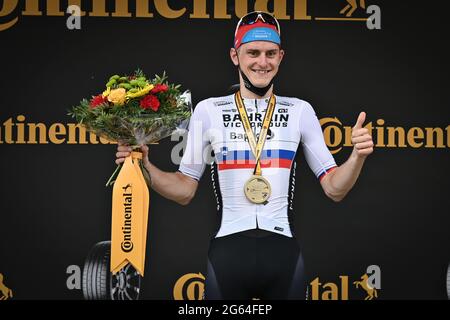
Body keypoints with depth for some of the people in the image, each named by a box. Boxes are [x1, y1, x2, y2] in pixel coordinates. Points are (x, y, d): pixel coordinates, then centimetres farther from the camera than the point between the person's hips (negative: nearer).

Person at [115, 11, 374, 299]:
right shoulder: (208, 110, 4)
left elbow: (334, 188, 6)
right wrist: (144, 166, -8)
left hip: (283, 252, 1)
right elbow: (185, 191, 7)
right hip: (228, 251, 0)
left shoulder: (300, 111, 6)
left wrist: (357, 157, -12)